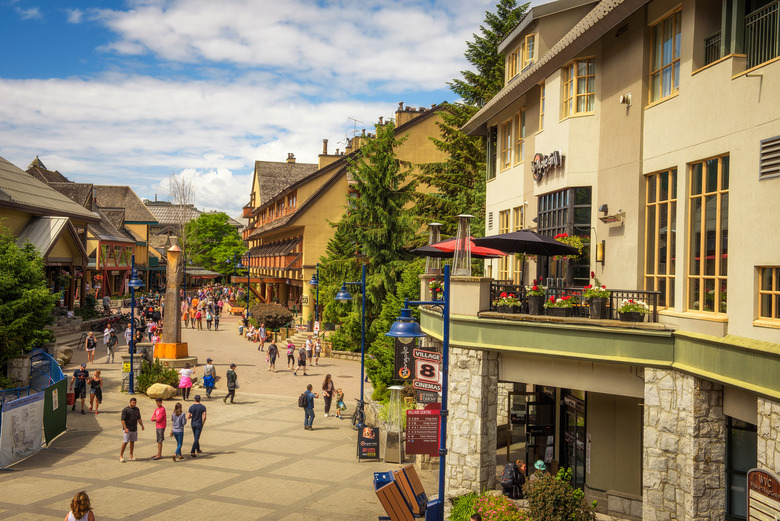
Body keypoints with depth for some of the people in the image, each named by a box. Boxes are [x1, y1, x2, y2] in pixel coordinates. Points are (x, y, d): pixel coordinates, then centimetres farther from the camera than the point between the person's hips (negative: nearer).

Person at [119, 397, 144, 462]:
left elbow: (139, 418, 17)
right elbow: (122, 420, -13)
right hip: (127, 429, -6)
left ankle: (131, 456, 20)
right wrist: (125, 428, -20)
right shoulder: (125, 410, -10)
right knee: (125, 442, -6)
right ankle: (121, 456, 3)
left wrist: (142, 425, 7)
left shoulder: (137, 409, 9)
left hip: (134, 429, 6)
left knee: (132, 442, 11)